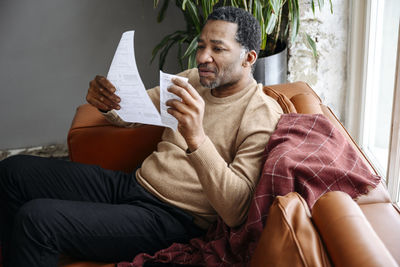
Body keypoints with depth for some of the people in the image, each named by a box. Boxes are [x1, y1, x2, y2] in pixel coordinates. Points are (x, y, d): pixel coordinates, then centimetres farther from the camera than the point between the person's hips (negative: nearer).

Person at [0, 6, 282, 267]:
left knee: (36, 218, -23)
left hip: (169, 218, -8)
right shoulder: (193, 79, 9)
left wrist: (196, 138, -37)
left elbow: (235, 212, -24)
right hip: (131, 184, 8)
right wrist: (107, 103, -7)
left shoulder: (263, 115, -14)